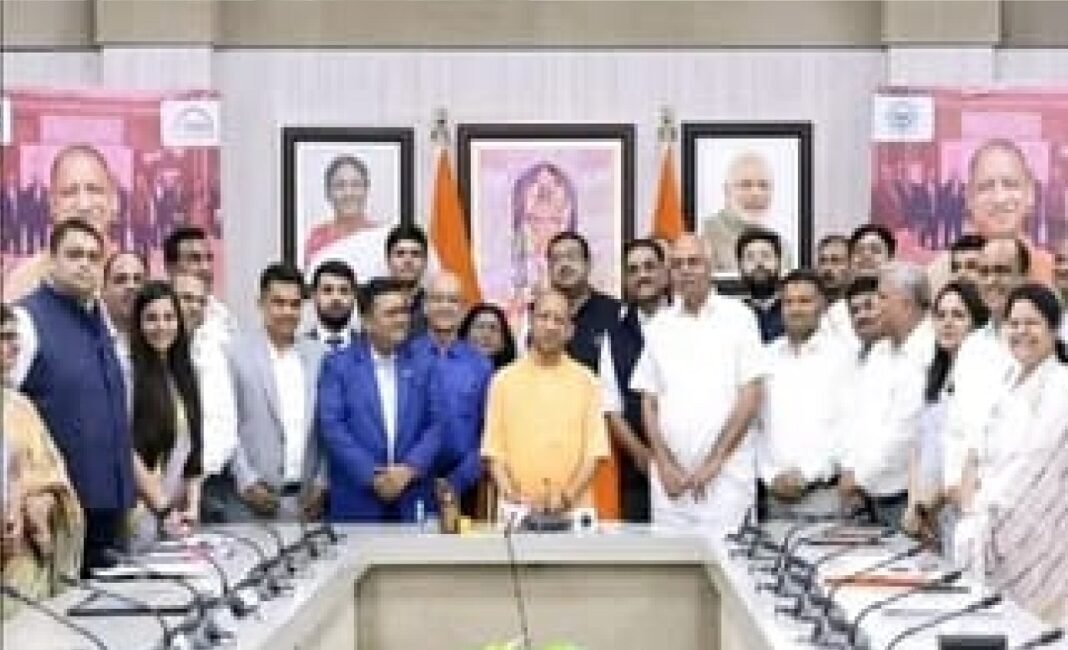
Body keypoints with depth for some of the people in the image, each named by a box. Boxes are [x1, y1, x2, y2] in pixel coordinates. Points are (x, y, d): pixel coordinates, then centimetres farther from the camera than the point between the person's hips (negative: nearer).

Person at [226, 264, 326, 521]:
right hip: (252, 501, -3)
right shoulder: (235, 352, -1)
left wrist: (322, 483, 2)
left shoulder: (318, 355, 10)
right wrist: (247, 483, -8)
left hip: (307, 500, 3)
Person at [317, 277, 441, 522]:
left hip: (413, 503, 2)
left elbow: (436, 424, 5)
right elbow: (332, 426, -4)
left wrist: (410, 468, -10)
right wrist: (372, 476, -13)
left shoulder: (424, 365, 12)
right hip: (356, 503, -2)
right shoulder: (338, 365, 5)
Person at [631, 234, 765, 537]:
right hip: (670, 478, 3)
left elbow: (750, 397, -3)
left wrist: (713, 463, -8)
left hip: (725, 475, -3)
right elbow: (649, 402, 12)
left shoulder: (737, 316, 2)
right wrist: (665, 464, -1)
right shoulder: (659, 325, 12)